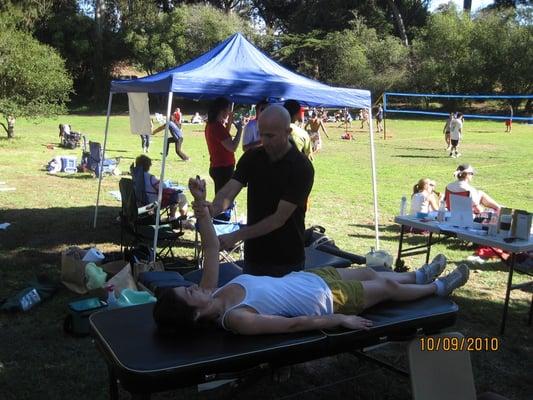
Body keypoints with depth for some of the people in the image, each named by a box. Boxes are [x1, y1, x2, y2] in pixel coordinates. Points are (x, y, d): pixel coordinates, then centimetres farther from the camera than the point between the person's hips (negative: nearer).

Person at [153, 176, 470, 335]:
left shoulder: (211, 296, -12)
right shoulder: (236, 320, -35)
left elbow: (212, 247, -10)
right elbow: (293, 324, -30)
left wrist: (200, 203, -20)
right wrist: (341, 319, -22)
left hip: (303, 278, 7)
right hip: (324, 299, -7)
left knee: (370, 273, 25)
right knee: (387, 287, 13)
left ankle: (420, 275, 54)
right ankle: (438, 288, 43)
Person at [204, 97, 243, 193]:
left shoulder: (211, 125, 9)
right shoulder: (217, 126, -20)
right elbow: (232, 147, -24)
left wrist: (229, 122, 17)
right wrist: (239, 130, -12)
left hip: (217, 167, 10)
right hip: (223, 168, -10)